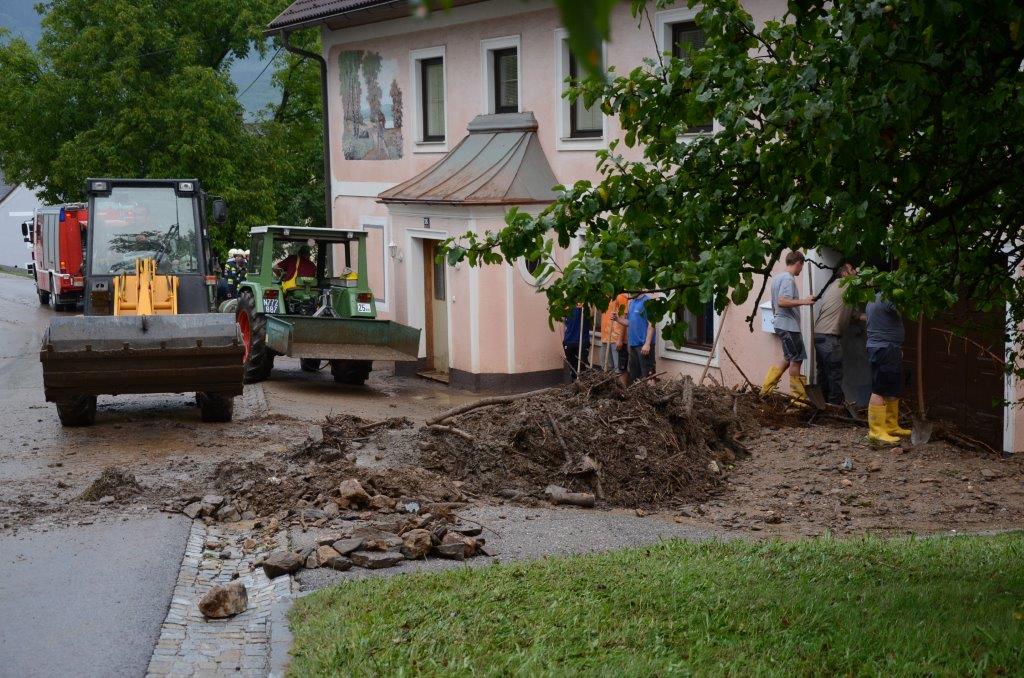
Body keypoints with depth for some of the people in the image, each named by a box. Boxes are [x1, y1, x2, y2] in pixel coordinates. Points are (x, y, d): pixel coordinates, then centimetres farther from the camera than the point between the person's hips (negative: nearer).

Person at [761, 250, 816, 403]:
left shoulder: (778, 277, 15)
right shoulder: (788, 279, -15)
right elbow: (782, 301, -27)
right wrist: (803, 301, -26)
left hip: (781, 324, 10)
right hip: (789, 325, -10)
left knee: (788, 359, 15)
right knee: (796, 360, -3)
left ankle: (766, 389, 13)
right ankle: (799, 397, 3)